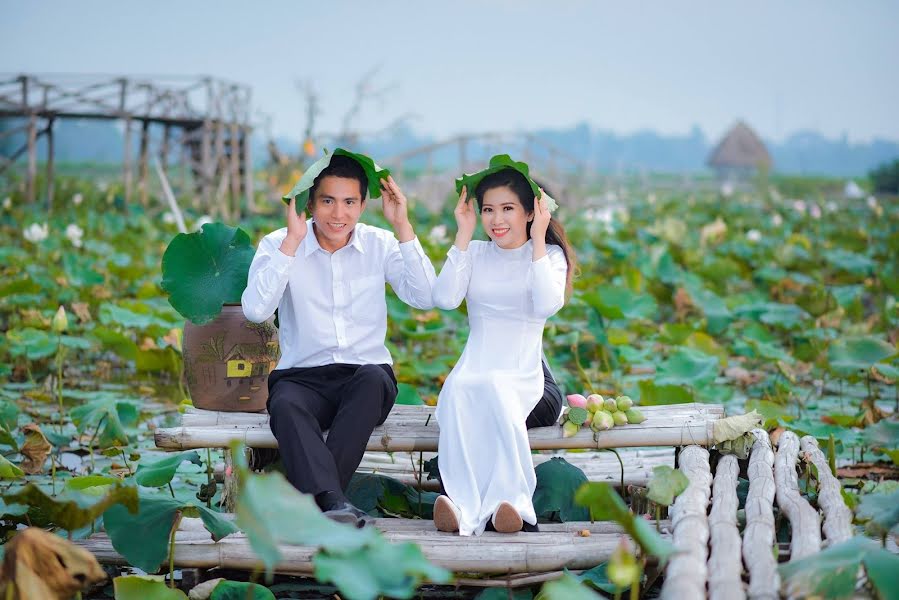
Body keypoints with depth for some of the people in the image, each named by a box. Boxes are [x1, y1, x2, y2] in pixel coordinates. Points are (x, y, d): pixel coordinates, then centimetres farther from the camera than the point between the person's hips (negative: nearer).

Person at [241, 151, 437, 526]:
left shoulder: (380, 245, 7)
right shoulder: (279, 245, 2)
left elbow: (426, 298, -8)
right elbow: (255, 310, -15)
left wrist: (403, 227, -10)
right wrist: (293, 240, -16)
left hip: (367, 374, 1)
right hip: (302, 376, -1)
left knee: (373, 379, -35)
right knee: (285, 405, -35)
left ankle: (312, 490, -37)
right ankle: (334, 503, -51)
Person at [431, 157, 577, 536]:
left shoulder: (549, 255, 9)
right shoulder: (475, 253, 16)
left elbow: (547, 305, -12)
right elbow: (444, 299, -2)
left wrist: (537, 240, -8)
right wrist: (463, 236, 0)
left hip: (523, 376, -2)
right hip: (472, 370, 2)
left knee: (491, 389, -37)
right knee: (460, 392, -35)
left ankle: (473, 506, -44)